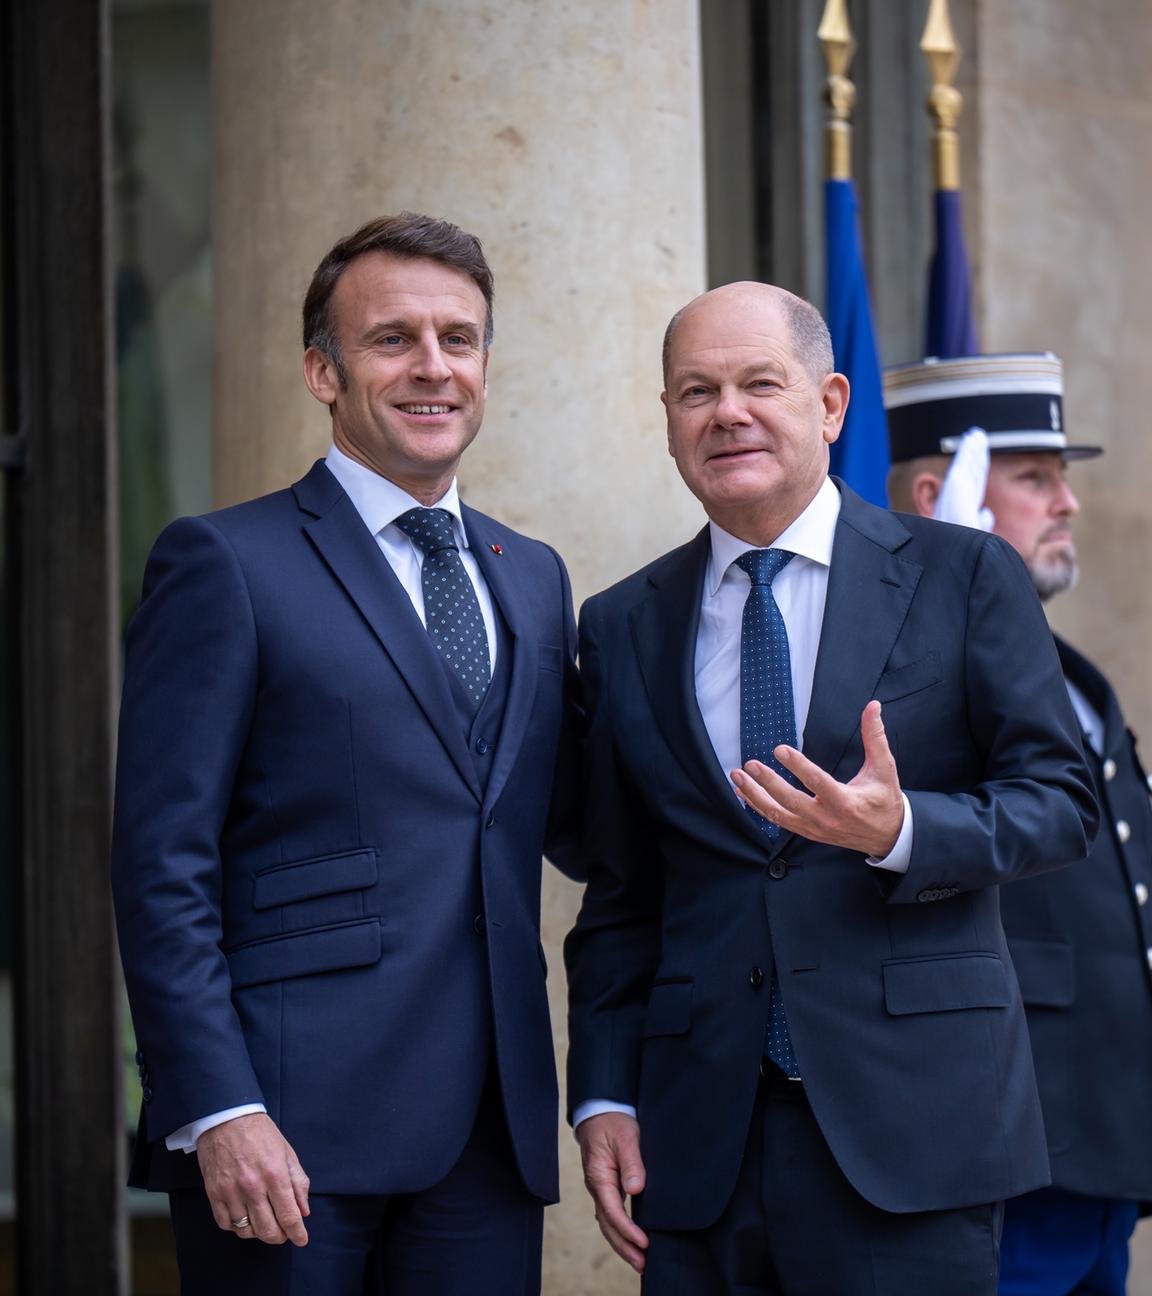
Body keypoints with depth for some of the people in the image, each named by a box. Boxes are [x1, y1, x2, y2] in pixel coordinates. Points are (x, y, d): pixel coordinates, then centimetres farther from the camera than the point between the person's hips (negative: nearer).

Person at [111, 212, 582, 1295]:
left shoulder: (533, 578, 18)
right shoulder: (225, 563, -1)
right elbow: (161, 862, -7)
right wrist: (218, 1110, -15)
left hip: (492, 1127, 6)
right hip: (289, 1129, -5)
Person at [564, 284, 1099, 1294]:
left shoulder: (966, 577, 4)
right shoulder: (625, 627, 12)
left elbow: (1061, 798, 0)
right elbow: (620, 896, 13)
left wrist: (900, 831, -18)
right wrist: (603, 1097, 4)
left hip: (910, 1123, -2)